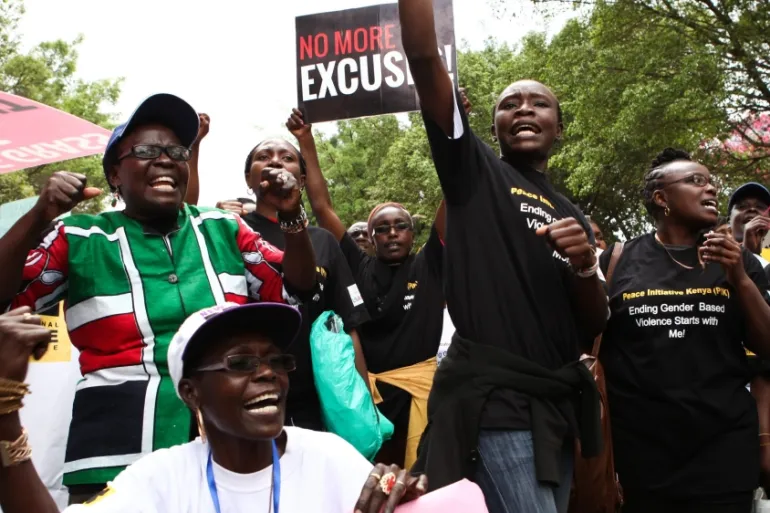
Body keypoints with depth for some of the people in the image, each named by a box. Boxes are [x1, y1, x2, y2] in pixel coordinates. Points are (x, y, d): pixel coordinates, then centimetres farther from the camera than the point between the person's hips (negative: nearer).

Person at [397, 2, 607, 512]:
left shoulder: (572, 215, 18)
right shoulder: (475, 170, 4)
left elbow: (594, 327, 13)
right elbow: (424, 56, -7)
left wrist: (585, 266, -5)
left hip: (556, 403, 7)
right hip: (493, 395, -7)